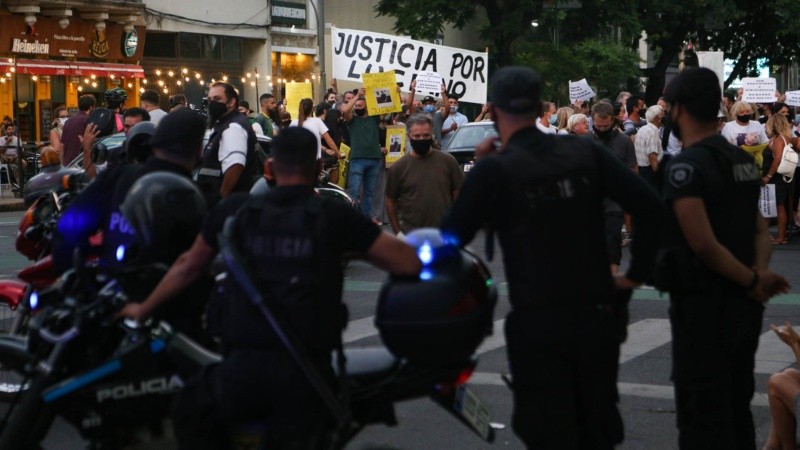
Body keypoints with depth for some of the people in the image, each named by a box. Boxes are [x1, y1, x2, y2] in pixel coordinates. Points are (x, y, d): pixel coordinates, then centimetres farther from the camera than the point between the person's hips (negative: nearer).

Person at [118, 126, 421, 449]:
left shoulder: (234, 211, 4)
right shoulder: (335, 216, -3)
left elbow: (187, 267, 17)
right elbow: (408, 263, -2)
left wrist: (143, 309, 34)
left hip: (243, 370, 1)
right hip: (307, 374, -1)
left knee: (191, 415, 29)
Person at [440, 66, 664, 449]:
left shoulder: (494, 169, -9)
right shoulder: (585, 152, 2)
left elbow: (451, 238, -3)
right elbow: (649, 206, -4)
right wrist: (637, 273, 4)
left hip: (538, 321, -4)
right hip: (597, 313, 4)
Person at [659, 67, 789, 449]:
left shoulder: (686, 167, -17)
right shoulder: (742, 161, 10)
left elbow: (704, 244, -24)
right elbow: (761, 231, 11)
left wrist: (753, 281, -13)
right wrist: (760, 273, -6)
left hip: (703, 306, -8)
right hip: (743, 305, 8)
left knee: (702, 417, -2)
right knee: (736, 410, 18)